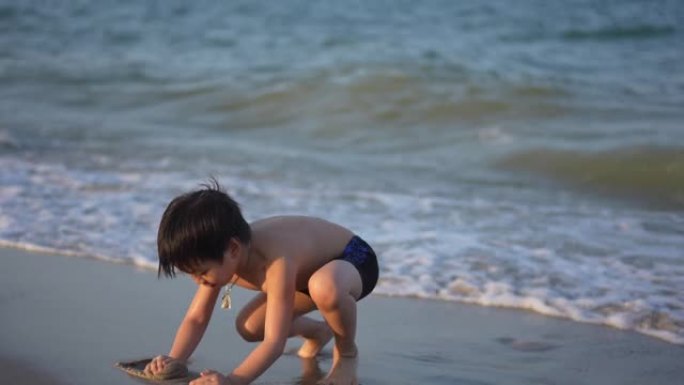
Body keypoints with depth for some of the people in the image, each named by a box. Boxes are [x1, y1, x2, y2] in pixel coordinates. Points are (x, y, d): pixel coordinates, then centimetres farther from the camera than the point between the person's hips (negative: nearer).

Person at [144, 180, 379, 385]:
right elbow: (196, 318, -11)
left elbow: (274, 343, -43)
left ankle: (347, 352, -11)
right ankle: (319, 332, 30)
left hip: (354, 260, -8)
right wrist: (175, 359, -29)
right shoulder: (220, 257, -18)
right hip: (311, 266, 8)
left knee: (325, 287, -44)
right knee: (248, 327, 0)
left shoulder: (277, 262, -42)